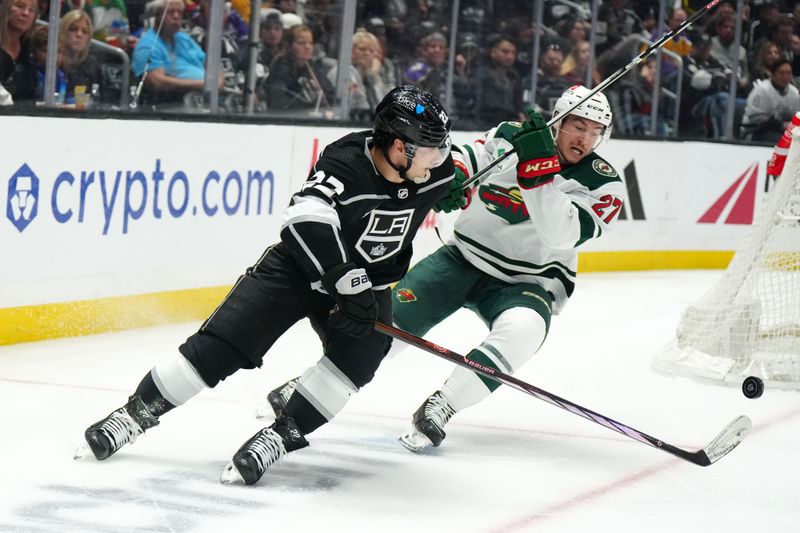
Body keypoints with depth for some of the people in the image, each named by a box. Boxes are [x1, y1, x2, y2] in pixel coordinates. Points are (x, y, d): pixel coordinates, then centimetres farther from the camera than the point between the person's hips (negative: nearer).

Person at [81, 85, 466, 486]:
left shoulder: (432, 171, -13)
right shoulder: (346, 163, -30)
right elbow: (307, 217, -45)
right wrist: (348, 283, -48)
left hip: (366, 283, 4)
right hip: (298, 268, -4)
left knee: (359, 355, -25)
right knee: (223, 341, -9)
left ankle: (283, 433, -17)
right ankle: (139, 411, 6)